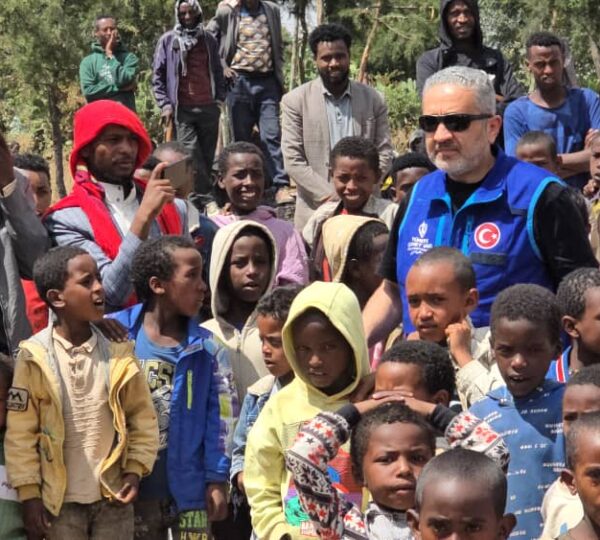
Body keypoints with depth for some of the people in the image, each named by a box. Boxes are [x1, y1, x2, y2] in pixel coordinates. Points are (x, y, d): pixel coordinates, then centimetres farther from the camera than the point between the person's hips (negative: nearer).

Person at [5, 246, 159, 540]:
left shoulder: (118, 349, -2)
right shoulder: (35, 356, -10)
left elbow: (142, 415, 5)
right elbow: (20, 433, -7)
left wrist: (135, 470, -4)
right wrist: (29, 494, -8)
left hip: (113, 494, 2)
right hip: (60, 498, -2)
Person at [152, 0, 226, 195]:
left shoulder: (208, 40, 14)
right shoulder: (168, 40, 4)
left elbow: (217, 71, 20)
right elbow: (157, 76, 4)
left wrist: (220, 97, 9)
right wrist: (165, 104, -4)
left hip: (209, 107, 3)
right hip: (182, 109, -3)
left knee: (207, 156, 5)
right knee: (192, 156, -12)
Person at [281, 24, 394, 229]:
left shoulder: (373, 99, 8)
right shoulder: (295, 101, 2)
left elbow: (384, 152, 9)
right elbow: (292, 159, -3)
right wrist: (329, 196, -12)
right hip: (315, 211, -1)